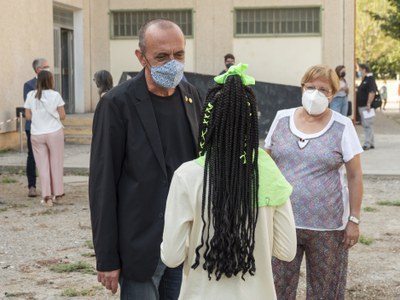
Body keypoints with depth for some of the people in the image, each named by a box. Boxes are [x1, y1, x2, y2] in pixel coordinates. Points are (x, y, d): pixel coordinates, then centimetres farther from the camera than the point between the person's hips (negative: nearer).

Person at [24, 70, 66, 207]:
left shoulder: (31, 95, -2)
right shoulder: (55, 95, -7)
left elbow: (28, 116, 1)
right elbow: (62, 116, -4)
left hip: (37, 134, 2)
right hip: (54, 133, -2)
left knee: (43, 165, 7)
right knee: (56, 164, 10)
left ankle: (47, 196, 3)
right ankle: (57, 194, 17)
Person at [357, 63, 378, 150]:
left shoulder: (370, 79, -13)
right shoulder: (364, 80, 18)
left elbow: (372, 92, -23)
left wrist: (368, 104, -28)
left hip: (366, 107, -11)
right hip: (362, 106, 11)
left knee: (367, 125, -11)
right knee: (366, 125, 13)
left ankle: (367, 144, -12)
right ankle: (371, 143, 19)